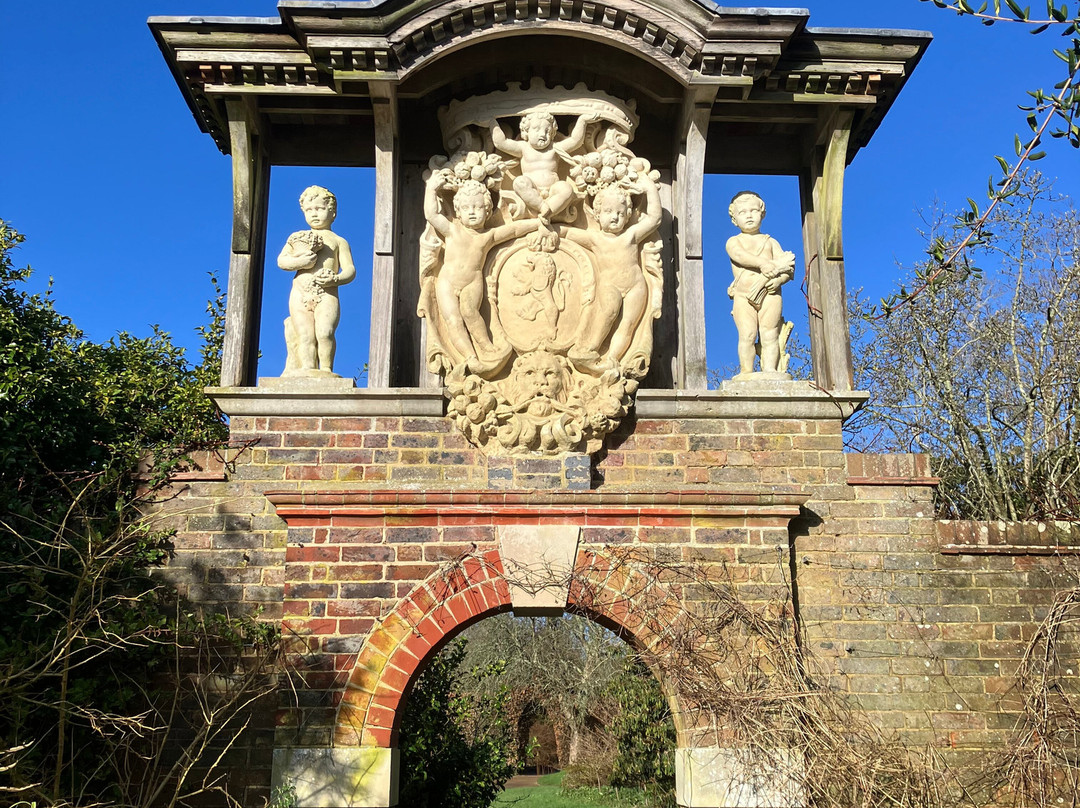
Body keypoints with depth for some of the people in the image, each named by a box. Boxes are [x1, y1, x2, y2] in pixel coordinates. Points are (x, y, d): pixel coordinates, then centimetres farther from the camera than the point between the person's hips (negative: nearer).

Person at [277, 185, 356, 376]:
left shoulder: (338, 241, 16)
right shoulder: (297, 237, 23)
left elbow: (350, 269, 8)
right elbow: (281, 260, 15)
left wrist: (334, 279, -14)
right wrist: (299, 261, -6)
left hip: (327, 294, -2)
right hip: (300, 293, 2)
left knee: (324, 332, -21)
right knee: (305, 334, -13)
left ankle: (326, 370, -19)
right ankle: (308, 368, -17)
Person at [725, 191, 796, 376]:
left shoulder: (770, 242, 18)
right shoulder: (733, 242, 14)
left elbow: (788, 269, 9)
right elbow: (740, 255, -12)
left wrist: (778, 278, -14)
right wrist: (766, 264, -22)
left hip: (769, 295, 1)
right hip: (743, 297, -1)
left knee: (769, 335, -5)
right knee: (747, 334, -11)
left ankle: (770, 370, -5)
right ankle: (746, 372, -10)